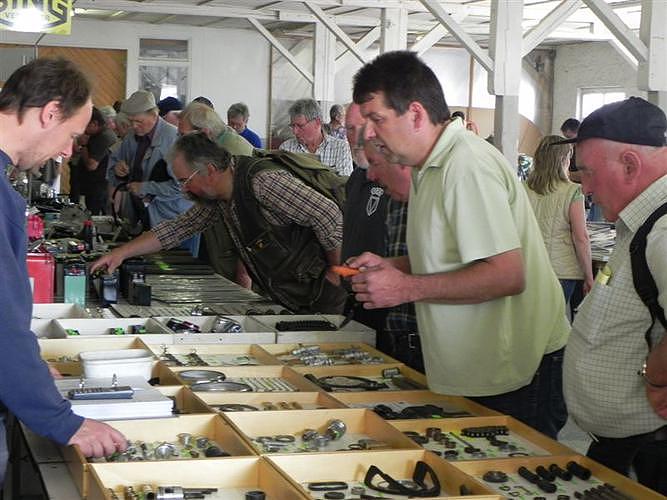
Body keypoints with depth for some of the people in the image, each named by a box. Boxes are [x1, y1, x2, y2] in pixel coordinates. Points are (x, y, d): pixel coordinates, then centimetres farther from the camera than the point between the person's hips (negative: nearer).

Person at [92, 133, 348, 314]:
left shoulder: (264, 181, -24)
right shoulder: (216, 197, 5)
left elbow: (329, 216, -25)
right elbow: (179, 227, 13)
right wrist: (122, 252, 8)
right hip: (287, 301, 8)